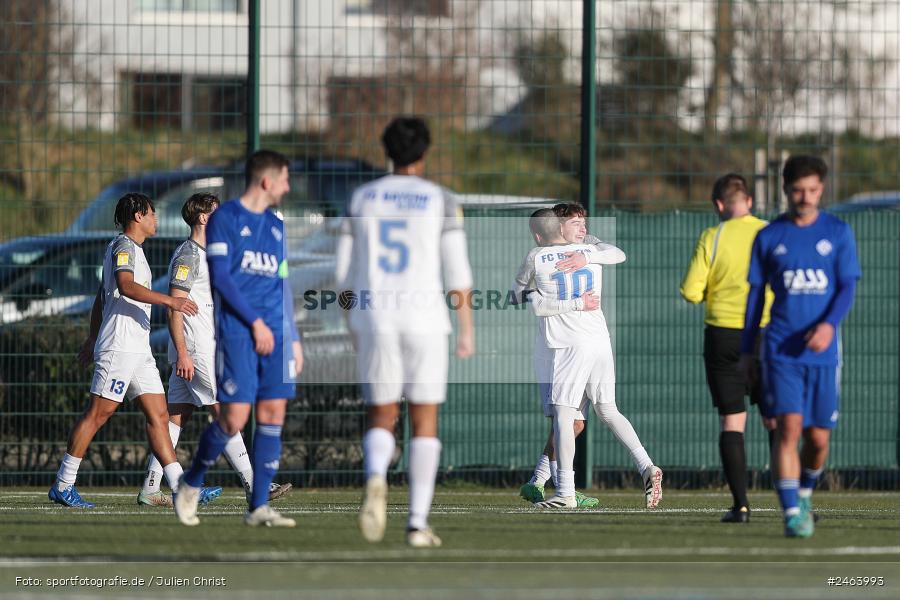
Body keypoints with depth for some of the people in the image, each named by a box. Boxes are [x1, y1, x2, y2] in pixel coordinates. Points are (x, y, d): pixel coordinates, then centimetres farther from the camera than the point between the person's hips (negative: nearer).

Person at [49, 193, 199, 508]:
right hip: (119, 348, -10)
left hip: (139, 350, 10)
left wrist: (92, 337, 35)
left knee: (158, 416, 3)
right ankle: (63, 485, -4)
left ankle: (181, 487, -1)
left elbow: (102, 295, 30)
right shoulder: (123, 246, -8)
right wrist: (169, 301, -33)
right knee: (97, 413, -8)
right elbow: (126, 286, -26)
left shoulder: (131, 249, 22)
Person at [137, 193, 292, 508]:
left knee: (176, 418, 6)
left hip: (193, 351, 10)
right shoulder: (188, 255, -12)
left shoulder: (201, 254, 20)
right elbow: (174, 307, -18)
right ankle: (252, 485, -7)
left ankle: (150, 488, 4)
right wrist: (183, 354, -22)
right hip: (194, 350, -10)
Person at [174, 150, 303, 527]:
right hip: (236, 331, -7)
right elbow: (220, 276, -10)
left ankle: (258, 507, 3)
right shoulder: (224, 218, -2)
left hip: (274, 334, 7)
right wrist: (256, 322, -13)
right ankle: (190, 486, 11)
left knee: (273, 415, -1)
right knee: (234, 418, -11)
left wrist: (293, 338, 17)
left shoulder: (275, 225, 19)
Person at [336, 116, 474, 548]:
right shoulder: (441, 201, 0)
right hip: (424, 318, -1)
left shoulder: (362, 198, 7)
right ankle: (418, 523, 3)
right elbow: (457, 271, -7)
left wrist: (354, 329, 20)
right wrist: (467, 331, -3)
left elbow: (346, 273, 9)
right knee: (425, 422, 10)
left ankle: (376, 479, -28)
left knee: (381, 419, 7)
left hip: (375, 319, 1)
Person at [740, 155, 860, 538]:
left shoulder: (838, 233, 5)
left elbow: (847, 287, 1)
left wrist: (829, 324, -18)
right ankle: (792, 514, -15)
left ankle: (805, 491, 33)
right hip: (781, 350, -1)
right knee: (790, 427, -15)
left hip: (823, 350, 1)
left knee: (818, 437, 5)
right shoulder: (769, 237, 6)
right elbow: (755, 293, 11)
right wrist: (746, 351, 10)